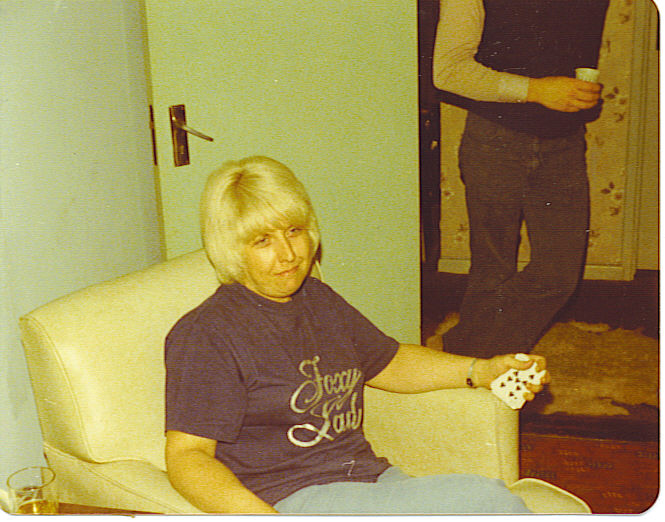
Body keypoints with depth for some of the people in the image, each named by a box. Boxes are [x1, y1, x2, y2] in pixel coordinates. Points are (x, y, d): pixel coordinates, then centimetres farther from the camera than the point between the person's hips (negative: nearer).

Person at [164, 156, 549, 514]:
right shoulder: (205, 335, -9)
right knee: (486, 500, -23)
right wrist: (262, 516, -32)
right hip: (291, 501, -7)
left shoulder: (318, 300, 14)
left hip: (369, 476, 7)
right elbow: (186, 456, -14)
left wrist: (481, 371, 14)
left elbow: (388, 362, 27)